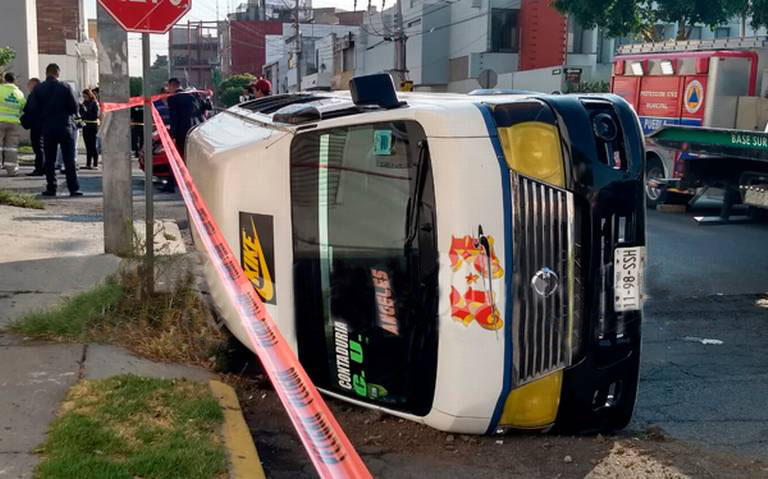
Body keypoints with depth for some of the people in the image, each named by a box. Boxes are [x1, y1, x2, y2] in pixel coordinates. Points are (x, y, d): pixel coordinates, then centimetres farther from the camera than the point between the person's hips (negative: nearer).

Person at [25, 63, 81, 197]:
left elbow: (33, 109, -3)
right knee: (69, 159, 0)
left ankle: (51, 188, 8)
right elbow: (75, 107, -6)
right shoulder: (65, 87, -6)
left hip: (48, 127, 2)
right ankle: (73, 188, -4)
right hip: (65, 125, -2)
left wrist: (43, 118, 14)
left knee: (49, 160, 9)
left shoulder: (38, 89, 0)